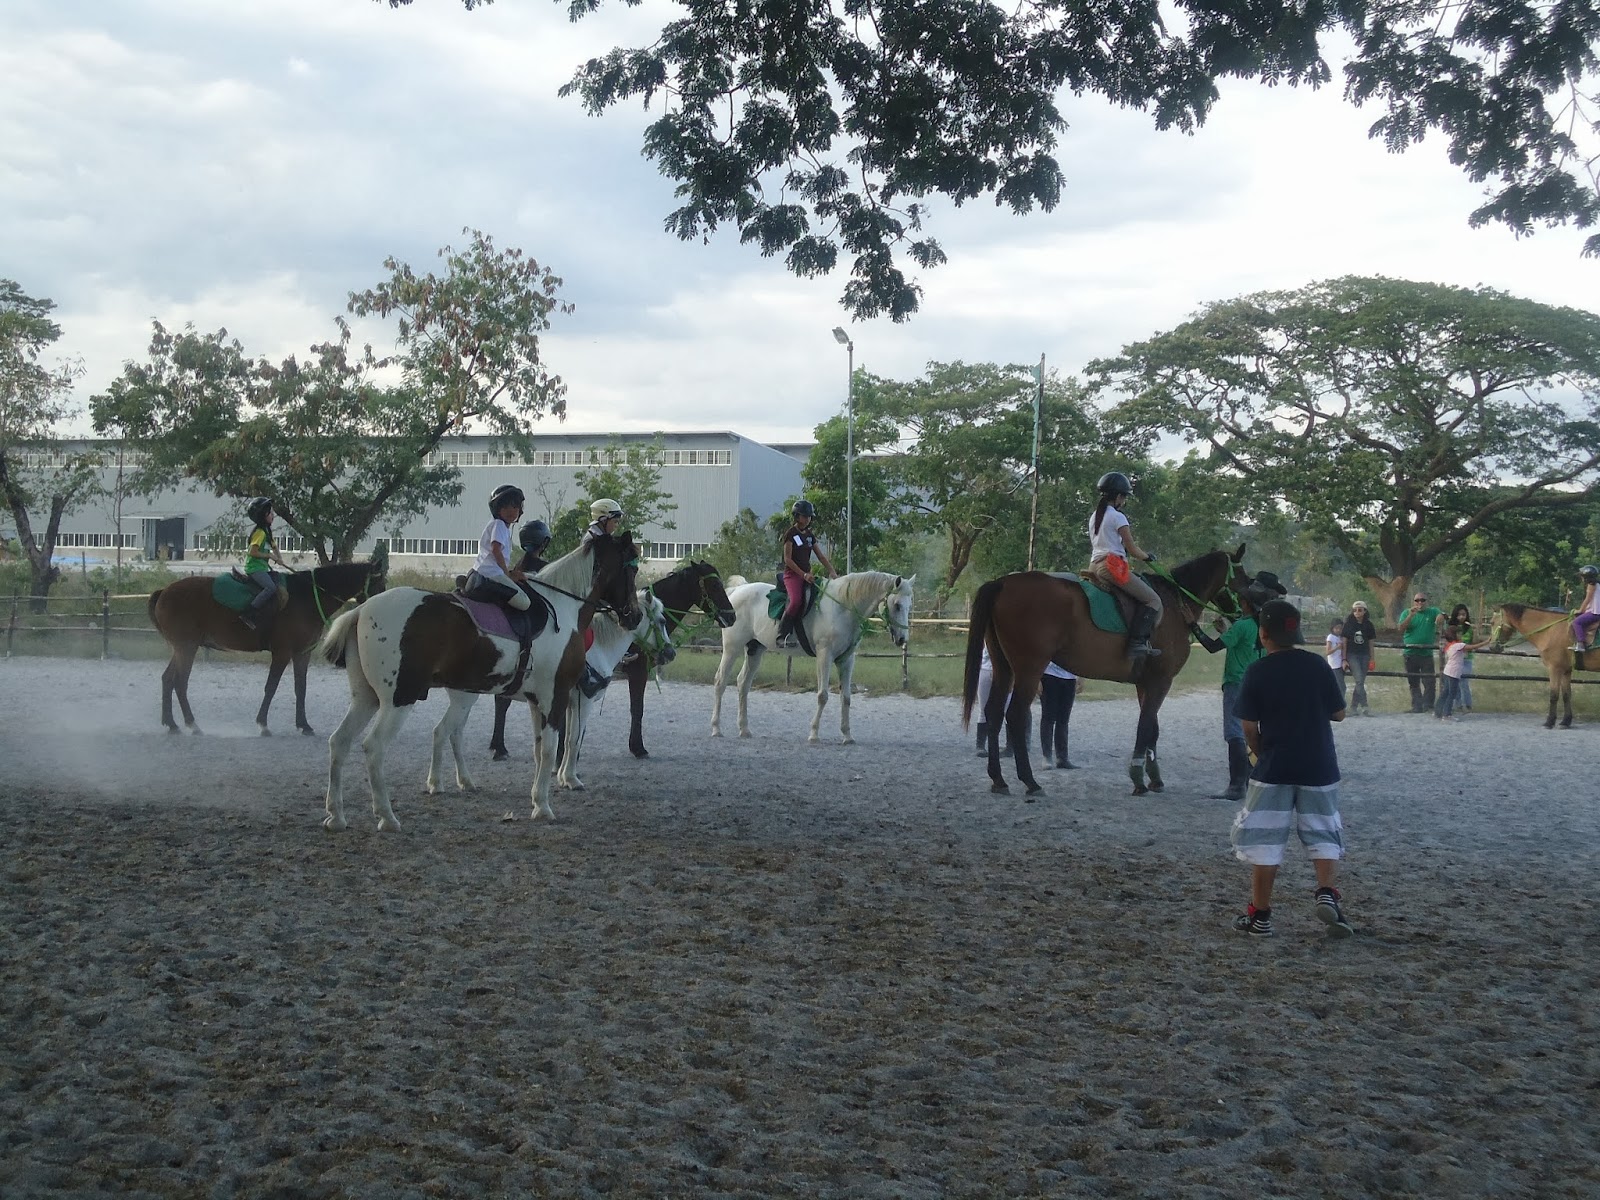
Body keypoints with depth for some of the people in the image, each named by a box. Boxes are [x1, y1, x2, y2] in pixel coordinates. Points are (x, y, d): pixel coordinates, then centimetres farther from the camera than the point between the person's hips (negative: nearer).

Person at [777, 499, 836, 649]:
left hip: (807, 573, 8)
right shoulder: (790, 533, -5)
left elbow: (821, 556, 16)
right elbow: (787, 559, -10)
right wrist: (803, 574, -15)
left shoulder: (810, 534, 16)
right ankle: (782, 635, -25)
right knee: (796, 600, -30)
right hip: (792, 574, -8)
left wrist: (832, 572, 3)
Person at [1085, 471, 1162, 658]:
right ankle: (1138, 641, -23)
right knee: (1152, 600, -7)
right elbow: (1133, 550, -5)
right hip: (1113, 565, -9)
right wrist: (1148, 557, 13)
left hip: (1095, 565, 9)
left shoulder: (1094, 517, 19)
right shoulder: (1117, 517, -6)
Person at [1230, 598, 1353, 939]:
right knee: (1323, 835, 14)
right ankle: (1328, 892, -9)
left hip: (1273, 770, -2)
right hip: (1319, 768, 2)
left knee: (1263, 840, 5)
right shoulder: (1317, 666, -2)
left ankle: (1260, 916, 7)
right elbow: (1338, 713, 4)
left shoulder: (1257, 672, -7)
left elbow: (1249, 726, -7)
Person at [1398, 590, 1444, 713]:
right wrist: (1411, 615, -17)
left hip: (1427, 653, -1)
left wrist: (1440, 618, -37)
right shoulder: (1407, 613, 6)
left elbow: (1441, 615, -13)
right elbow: (1401, 629, -5)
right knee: (1413, 682, 7)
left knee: (1429, 681, -5)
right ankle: (1416, 706, 13)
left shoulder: (1432, 612, 5)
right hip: (1411, 653, 1)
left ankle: (1428, 706, 0)